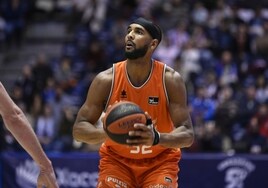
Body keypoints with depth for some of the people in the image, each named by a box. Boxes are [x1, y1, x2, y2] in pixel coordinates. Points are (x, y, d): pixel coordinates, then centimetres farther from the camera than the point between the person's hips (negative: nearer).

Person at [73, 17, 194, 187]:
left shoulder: (170, 79, -19)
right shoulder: (106, 80, -18)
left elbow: (187, 135, -22)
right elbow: (79, 129, -15)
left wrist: (156, 138, -44)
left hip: (160, 162, -1)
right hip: (116, 160, 1)